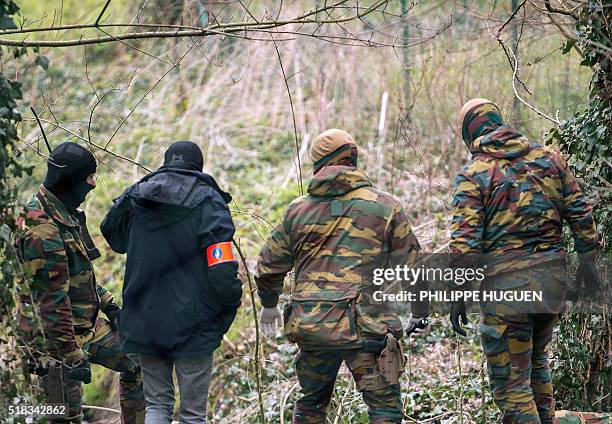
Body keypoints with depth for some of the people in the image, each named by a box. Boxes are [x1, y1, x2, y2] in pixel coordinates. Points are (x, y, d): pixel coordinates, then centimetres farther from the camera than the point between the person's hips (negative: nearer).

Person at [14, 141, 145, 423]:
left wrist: (108, 304, 16)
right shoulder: (42, 230, -26)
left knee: (134, 364, 16)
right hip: (57, 335, -10)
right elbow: (50, 300, -27)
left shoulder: (65, 212, 7)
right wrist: (72, 355, -26)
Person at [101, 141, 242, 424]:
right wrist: (231, 303, -2)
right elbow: (222, 269, -17)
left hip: (145, 323, 4)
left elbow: (112, 235, 24)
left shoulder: (134, 198, 4)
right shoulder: (208, 202, -9)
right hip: (192, 326, -3)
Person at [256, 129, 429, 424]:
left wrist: (269, 305, 35)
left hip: (309, 324, 4)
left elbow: (269, 267, 16)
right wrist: (419, 313, 20)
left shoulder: (298, 209, 9)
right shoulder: (384, 206, 1)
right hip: (365, 326, -3)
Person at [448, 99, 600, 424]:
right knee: (536, 359, 27)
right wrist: (587, 259, 20)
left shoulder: (474, 174, -6)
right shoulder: (549, 158, 8)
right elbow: (580, 213, 10)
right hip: (553, 276, 6)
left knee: (510, 379, 0)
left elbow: (464, 241, -12)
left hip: (506, 282, -6)